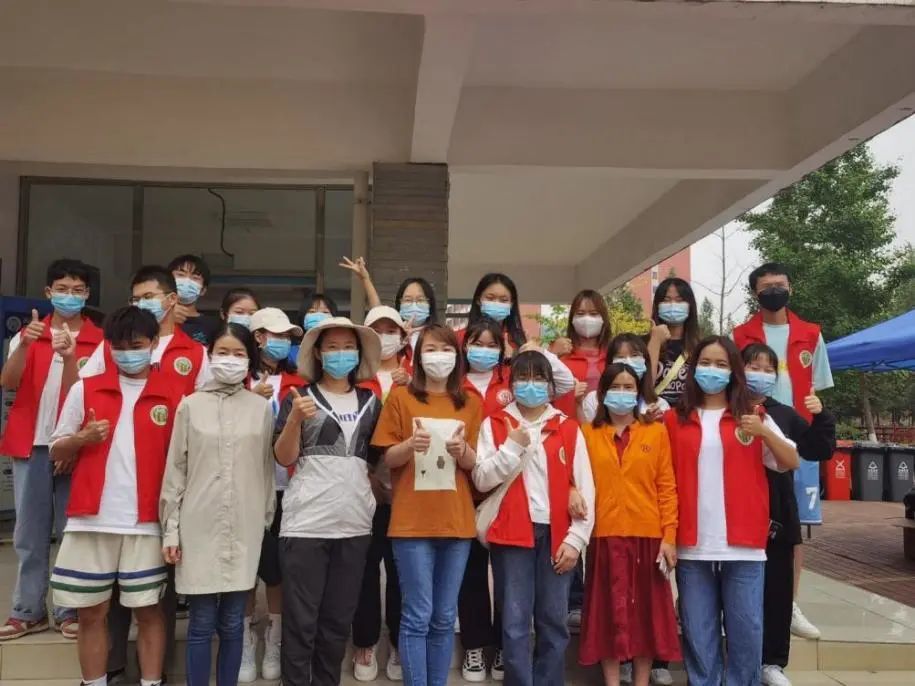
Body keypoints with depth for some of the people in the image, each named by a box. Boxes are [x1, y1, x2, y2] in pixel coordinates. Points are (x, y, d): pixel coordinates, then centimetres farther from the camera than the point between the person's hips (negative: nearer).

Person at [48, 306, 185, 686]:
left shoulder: (174, 394, 2)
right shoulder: (85, 389, 6)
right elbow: (56, 451, 10)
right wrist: (82, 438, -11)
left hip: (146, 522, -1)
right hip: (91, 520, 2)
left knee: (148, 610, 6)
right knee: (91, 612, 9)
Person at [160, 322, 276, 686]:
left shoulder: (262, 408, 5)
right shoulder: (191, 405, 2)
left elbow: (268, 470, 7)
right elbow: (176, 469, 2)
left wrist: (267, 523, 6)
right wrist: (170, 529, -1)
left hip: (245, 530, 1)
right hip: (199, 527, -1)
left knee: (232, 623, 8)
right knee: (202, 623, 3)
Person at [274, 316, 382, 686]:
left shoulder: (371, 402, 13)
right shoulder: (298, 397, 3)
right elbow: (284, 458, -3)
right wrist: (294, 419, -19)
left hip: (355, 524, 3)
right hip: (306, 524, -3)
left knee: (338, 620, 11)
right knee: (301, 620, -1)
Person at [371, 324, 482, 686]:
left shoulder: (471, 404, 8)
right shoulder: (400, 397, 0)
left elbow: (475, 464, 7)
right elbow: (388, 459, -1)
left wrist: (462, 449, -15)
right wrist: (410, 445, -21)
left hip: (456, 521, 3)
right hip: (412, 521, -3)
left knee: (444, 618, 9)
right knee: (417, 616, -2)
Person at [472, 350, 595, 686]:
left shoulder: (569, 428, 7)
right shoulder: (495, 424, 5)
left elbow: (585, 488, 5)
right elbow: (481, 480, -3)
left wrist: (576, 538, -2)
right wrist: (513, 446, -12)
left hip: (556, 535, 1)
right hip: (512, 533, -1)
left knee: (554, 622, 7)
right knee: (515, 623, 0)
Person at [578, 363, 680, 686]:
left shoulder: (656, 432, 5)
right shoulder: (588, 433, 6)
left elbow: (667, 487, 1)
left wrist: (669, 535, -4)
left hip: (647, 535, 0)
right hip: (604, 536, 0)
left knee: (646, 610, 7)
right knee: (609, 611, 5)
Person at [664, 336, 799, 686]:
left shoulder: (753, 416, 7)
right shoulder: (675, 420, 7)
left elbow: (791, 462, 1)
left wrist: (764, 432, -13)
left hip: (743, 544, 0)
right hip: (693, 546, 1)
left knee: (746, 630, 4)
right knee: (697, 633, 7)